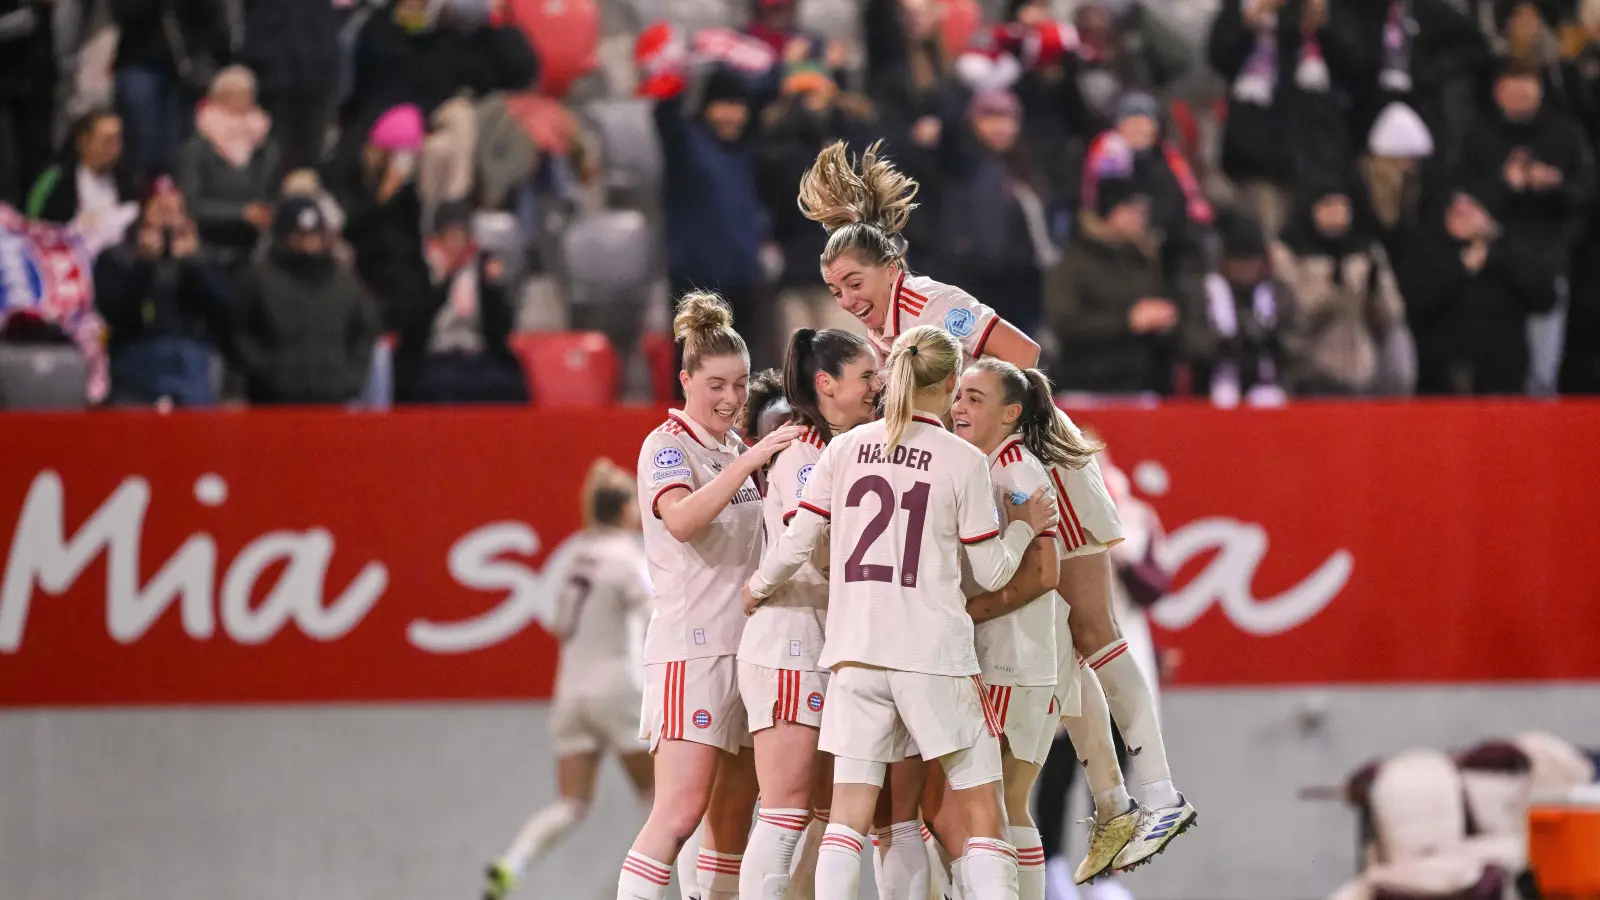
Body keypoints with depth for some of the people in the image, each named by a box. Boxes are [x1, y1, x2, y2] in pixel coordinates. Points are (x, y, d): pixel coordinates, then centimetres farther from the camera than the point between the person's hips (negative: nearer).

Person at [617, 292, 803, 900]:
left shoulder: (736, 449, 16)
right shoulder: (667, 446, -6)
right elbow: (682, 520, -27)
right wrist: (750, 460, -31)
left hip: (747, 641, 8)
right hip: (693, 649, -8)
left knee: (735, 808, 7)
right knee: (681, 810, -16)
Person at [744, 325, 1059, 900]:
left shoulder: (845, 448, 6)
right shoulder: (964, 462, -2)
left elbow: (796, 543, 7)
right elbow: (991, 573, 1)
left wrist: (757, 589, 26)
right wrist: (1024, 526, 20)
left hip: (855, 651, 3)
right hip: (935, 650, -3)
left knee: (849, 813, 4)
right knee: (982, 809, 2)